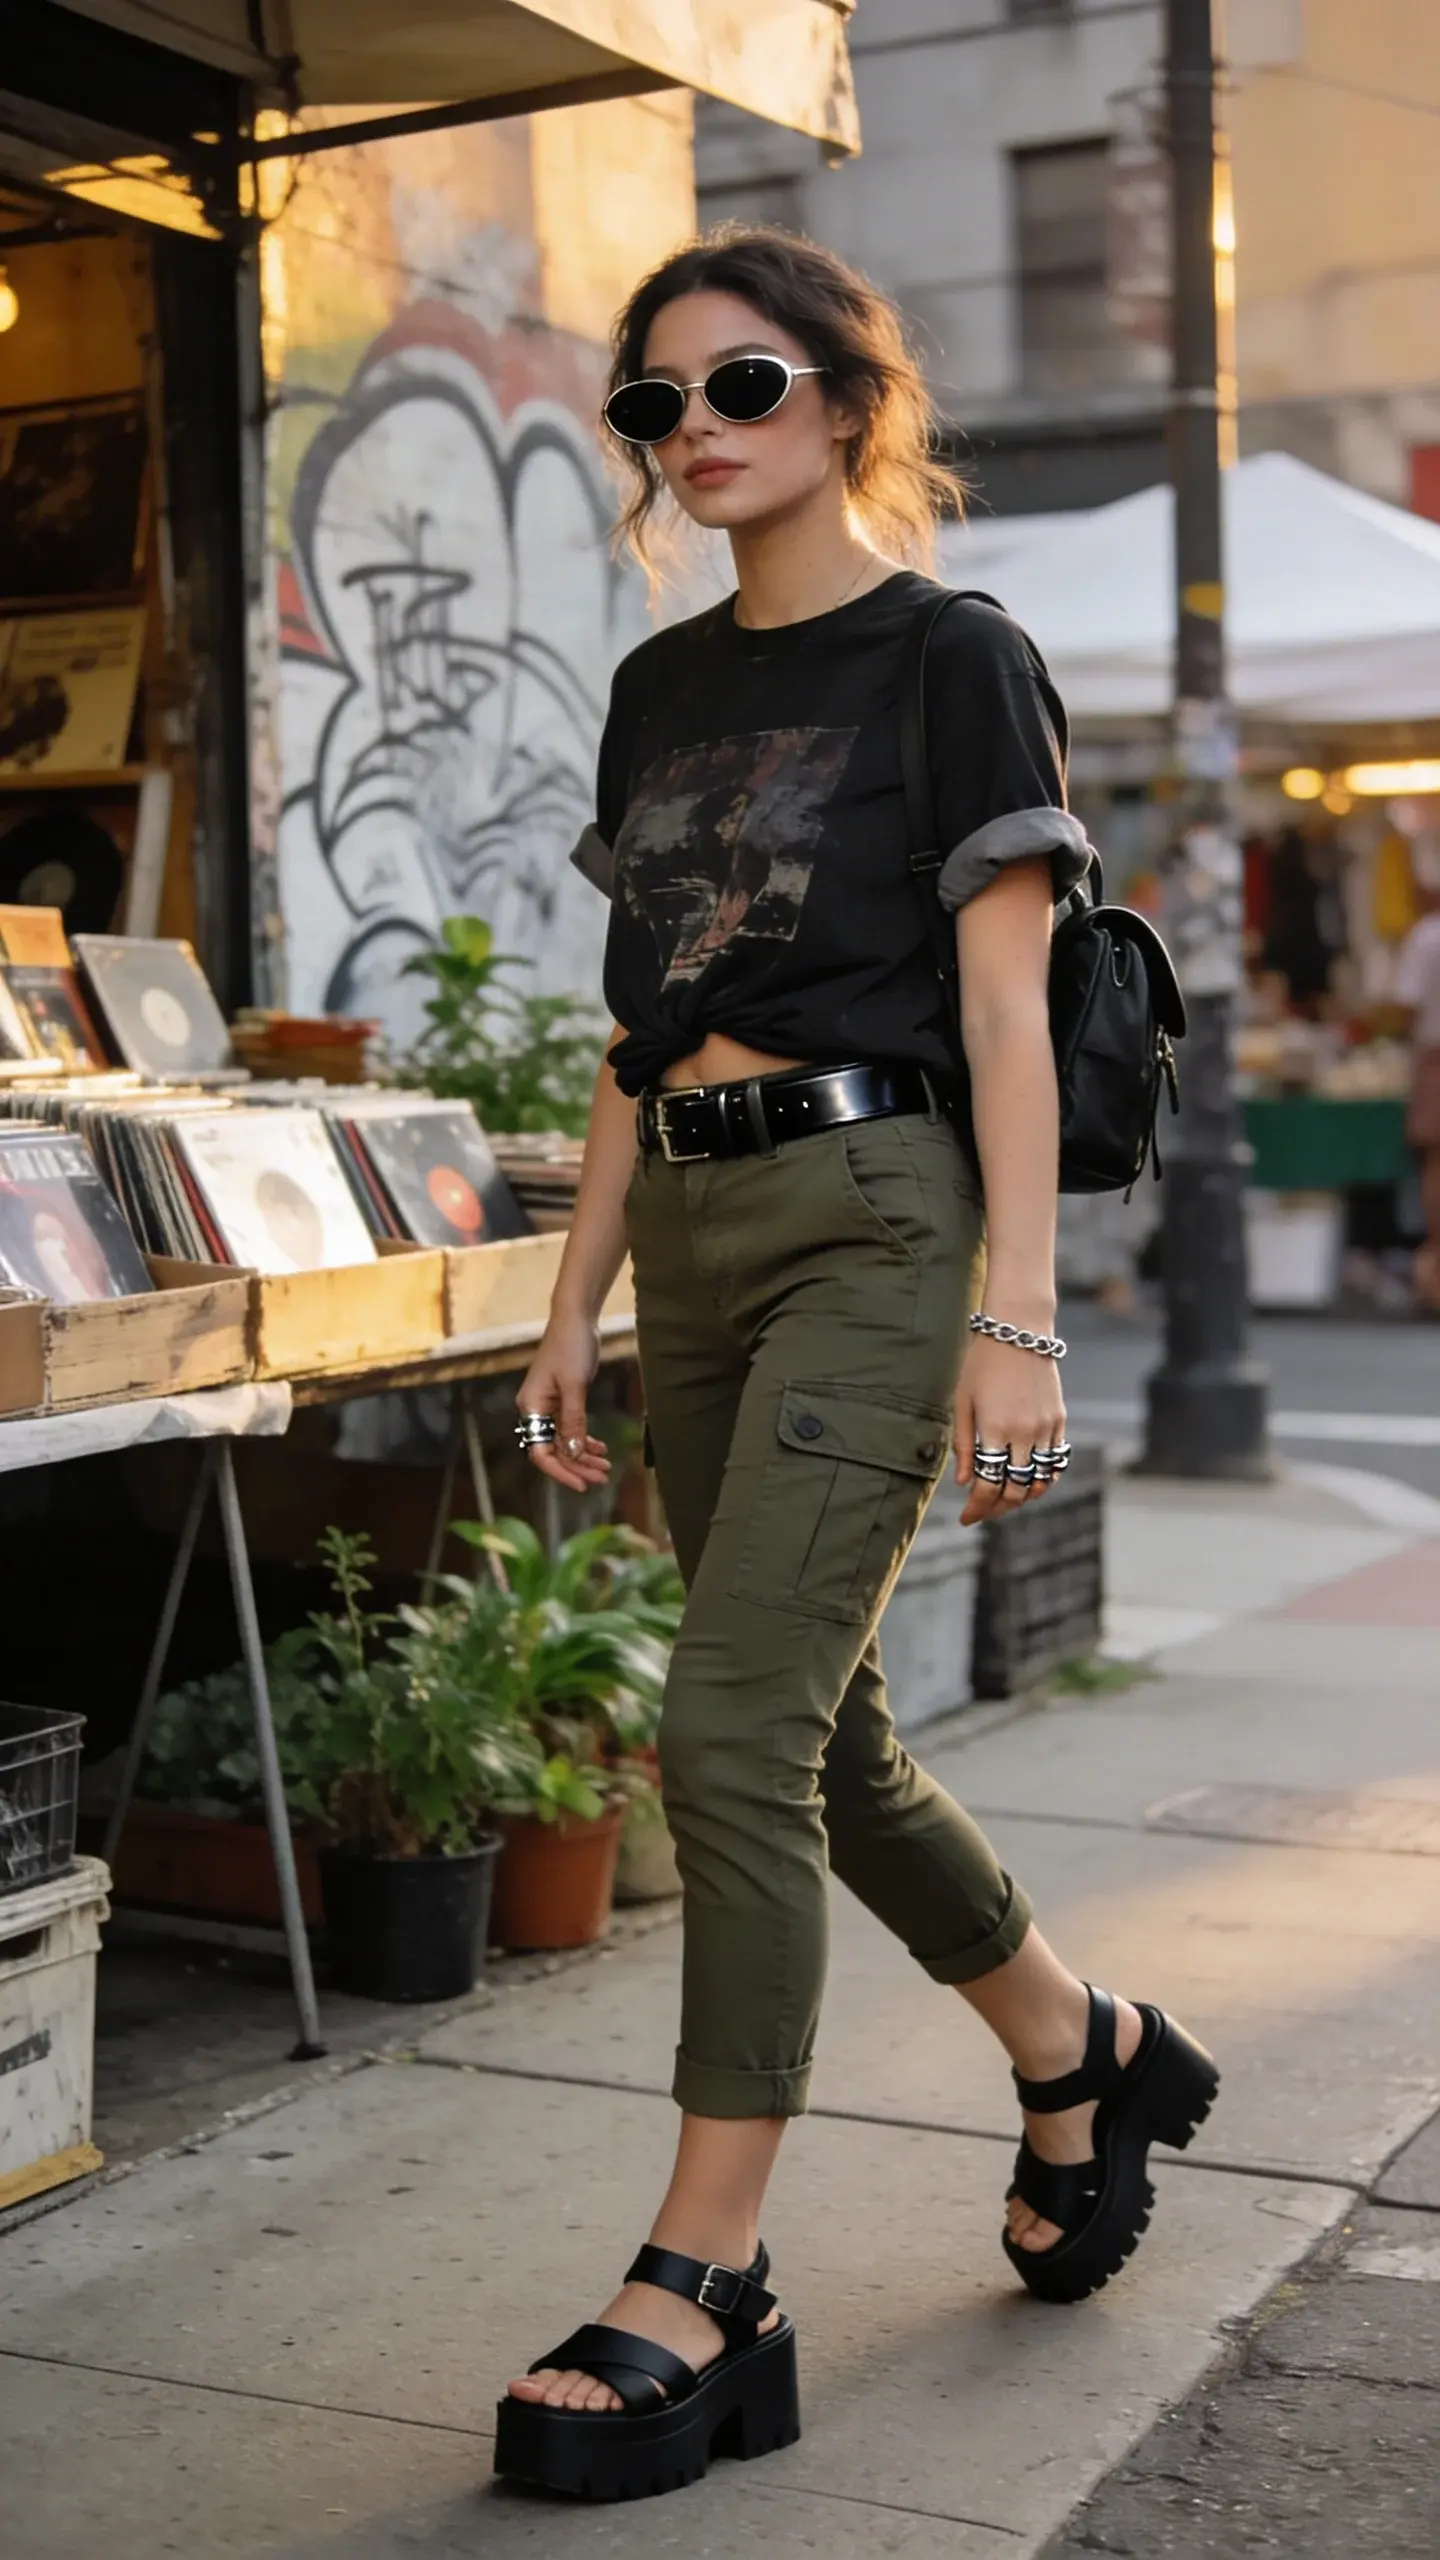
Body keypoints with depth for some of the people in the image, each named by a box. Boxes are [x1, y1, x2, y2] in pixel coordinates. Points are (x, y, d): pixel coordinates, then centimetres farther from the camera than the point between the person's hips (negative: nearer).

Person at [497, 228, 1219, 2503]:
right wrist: (579, 1296, 12)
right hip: (694, 1229, 7)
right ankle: (1092, 2060, 35)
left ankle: (705, 2293, -6)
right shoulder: (660, 688, 16)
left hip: (874, 1213, -7)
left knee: (734, 1728, -15)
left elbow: (1005, 1014, -8)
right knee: (827, 1742, 12)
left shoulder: (953, 660, -2)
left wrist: (1018, 1314, -14)